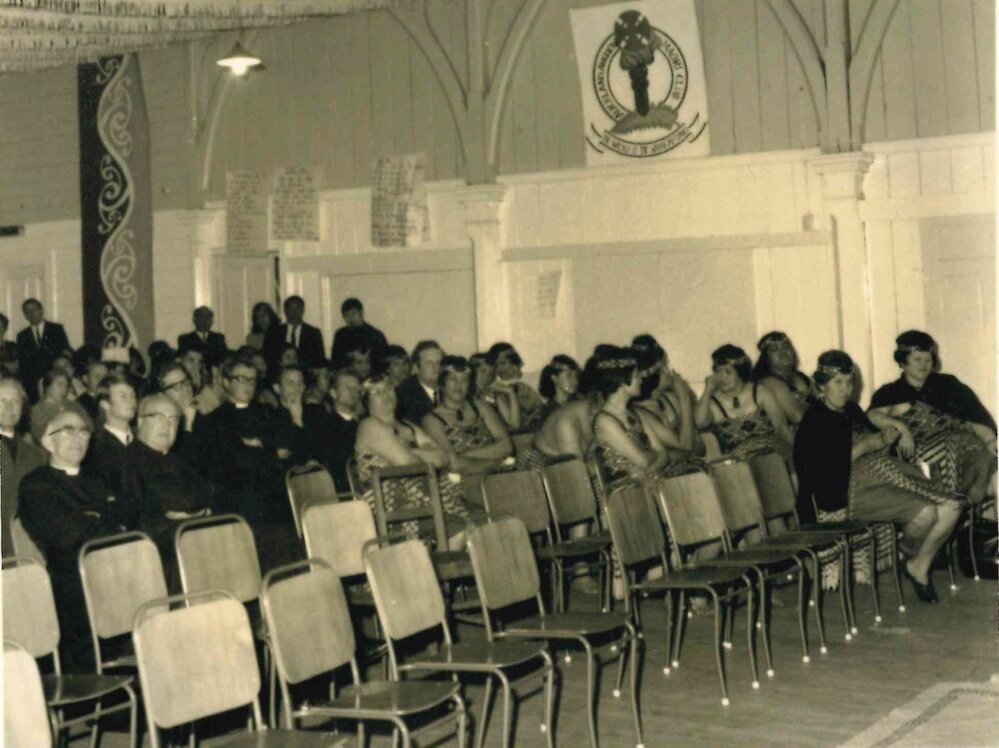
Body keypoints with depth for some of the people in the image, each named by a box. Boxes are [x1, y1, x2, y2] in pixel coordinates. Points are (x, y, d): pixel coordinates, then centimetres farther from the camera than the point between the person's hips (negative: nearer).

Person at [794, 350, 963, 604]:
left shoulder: (851, 410, 23)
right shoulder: (814, 420, -3)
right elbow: (825, 469, -16)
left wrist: (887, 437, 6)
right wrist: (866, 446, -13)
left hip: (885, 475, 9)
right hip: (847, 490, -9)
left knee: (951, 506, -9)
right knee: (925, 511, -28)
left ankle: (921, 566, 7)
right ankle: (909, 551, 6)